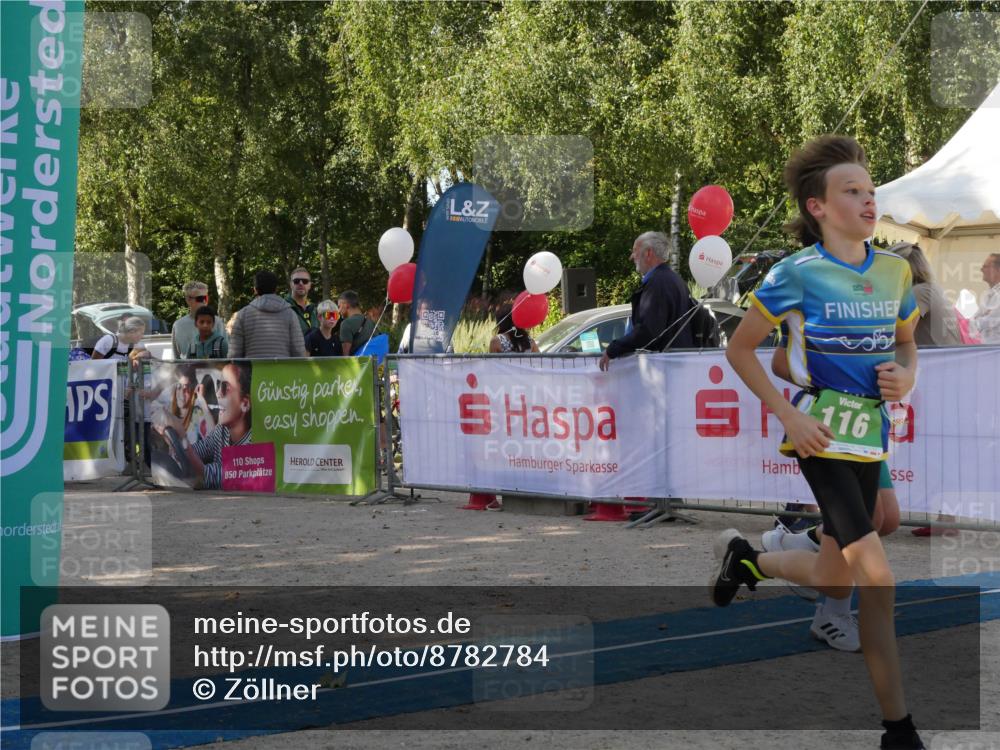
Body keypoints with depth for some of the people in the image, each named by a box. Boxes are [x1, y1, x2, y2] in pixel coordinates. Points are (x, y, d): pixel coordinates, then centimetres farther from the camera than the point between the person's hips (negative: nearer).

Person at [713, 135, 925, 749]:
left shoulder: (895, 270, 6)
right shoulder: (798, 273, -9)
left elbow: (907, 346, 20)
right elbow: (740, 349, -3)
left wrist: (906, 378, -4)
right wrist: (788, 415, -12)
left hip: (871, 437, 6)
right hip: (822, 438, -6)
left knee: (834, 582, 15)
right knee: (878, 580, -14)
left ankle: (747, 557, 44)